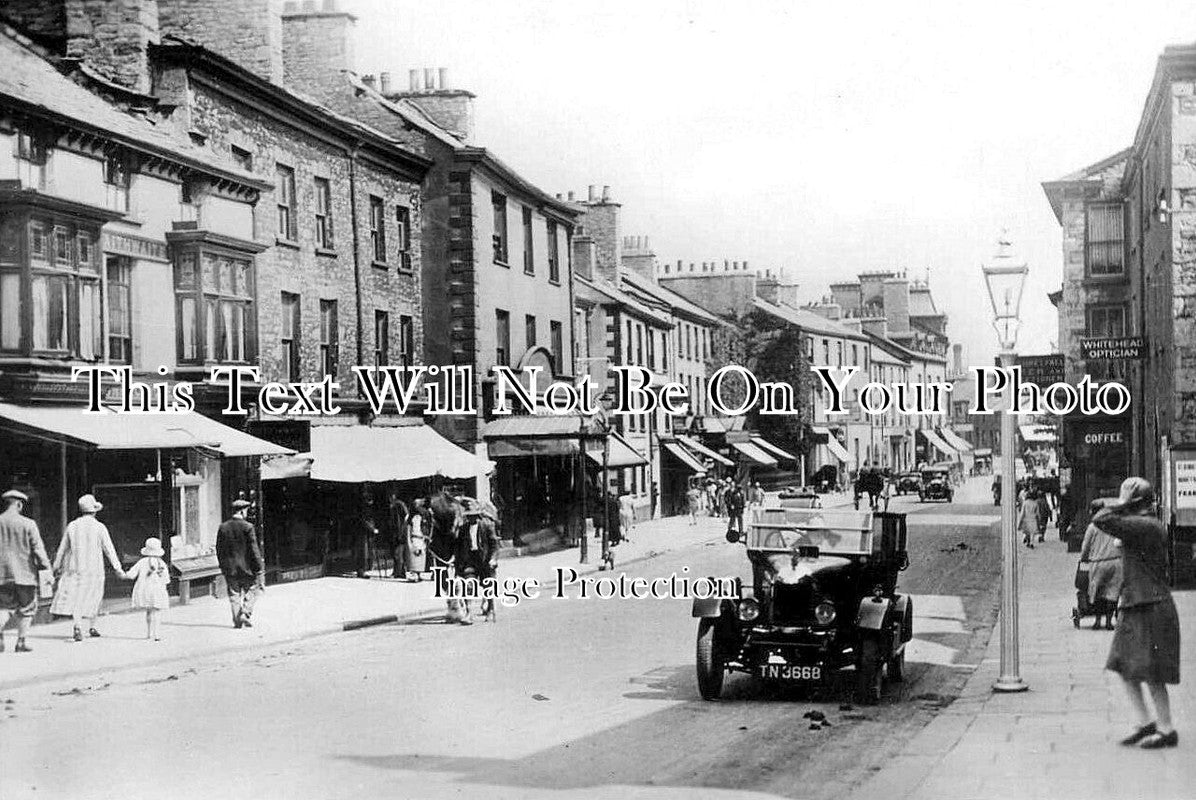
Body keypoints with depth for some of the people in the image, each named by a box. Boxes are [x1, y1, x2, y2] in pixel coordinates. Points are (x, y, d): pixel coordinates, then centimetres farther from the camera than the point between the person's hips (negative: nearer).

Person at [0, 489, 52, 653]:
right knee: (26, 609, 9)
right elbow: (38, 549, -9)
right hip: (24, 573, -3)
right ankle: (20, 642, 7)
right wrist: (46, 567, -2)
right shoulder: (28, 524, -8)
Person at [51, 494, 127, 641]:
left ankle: (78, 626, -23)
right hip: (94, 568, -1)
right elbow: (109, 549, -5)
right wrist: (118, 568, 0)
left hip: (75, 568, 1)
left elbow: (62, 548, 9)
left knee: (75, 597, -3)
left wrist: (57, 566, 21)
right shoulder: (99, 527, -6)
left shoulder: (72, 526, 2)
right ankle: (91, 627, 23)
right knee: (93, 597, 14)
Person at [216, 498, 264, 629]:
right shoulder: (247, 527, -12)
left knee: (234, 595, 12)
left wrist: (223, 567, 17)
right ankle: (246, 614, -2)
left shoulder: (223, 527, 1)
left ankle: (237, 621, 10)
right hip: (246, 567, -4)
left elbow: (219, 550, 6)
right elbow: (254, 551, -12)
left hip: (229, 569, 4)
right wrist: (260, 571, -8)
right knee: (251, 591, 13)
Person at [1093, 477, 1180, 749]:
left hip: (1150, 608, -10)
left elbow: (1101, 521, -25)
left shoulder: (1145, 526, -19)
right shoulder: (1147, 526, 13)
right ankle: (1145, 723, 14)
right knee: (1125, 668, 10)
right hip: (1134, 607, 10)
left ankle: (1166, 730, 6)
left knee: (1151, 673, -3)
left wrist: (1121, 504, -13)